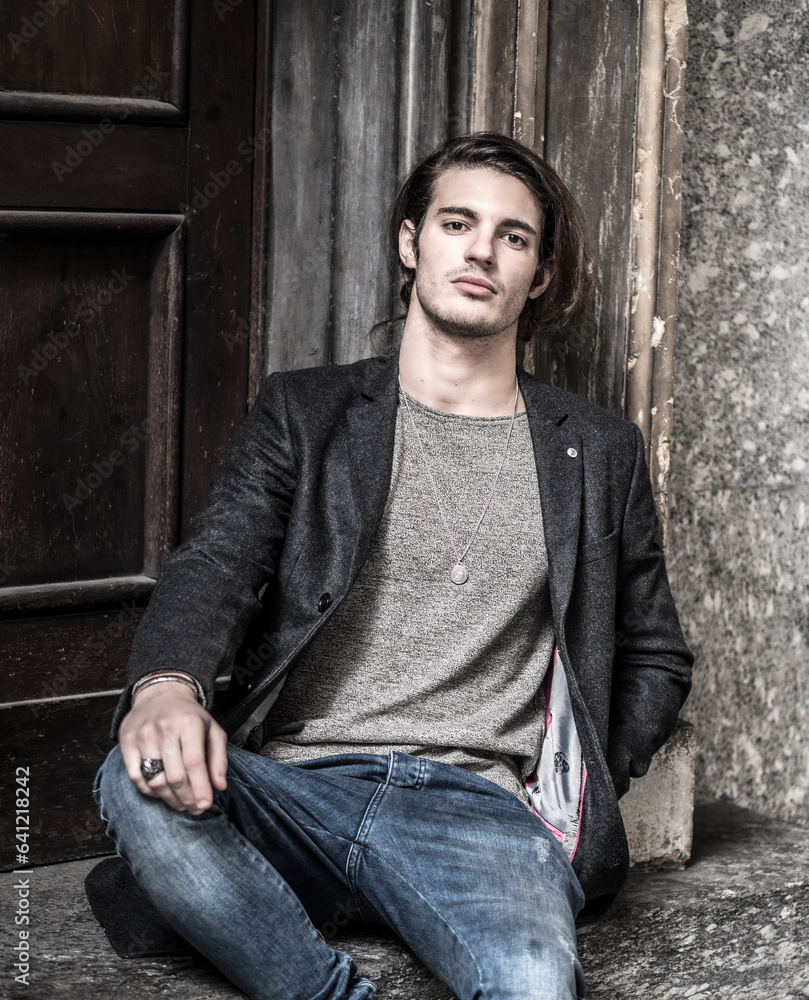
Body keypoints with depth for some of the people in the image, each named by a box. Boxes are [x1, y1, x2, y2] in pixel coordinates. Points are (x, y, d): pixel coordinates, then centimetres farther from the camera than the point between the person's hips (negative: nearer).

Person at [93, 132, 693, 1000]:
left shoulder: (599, 455, 18)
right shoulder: (302, 412, 15)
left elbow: (655, 658, 26)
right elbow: (214, 562, -1)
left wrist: (575, 797, 8)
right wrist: (165, 683, -25)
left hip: (478, 806, -1)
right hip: (295, 788, 2)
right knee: (140, 781, -33)